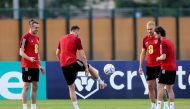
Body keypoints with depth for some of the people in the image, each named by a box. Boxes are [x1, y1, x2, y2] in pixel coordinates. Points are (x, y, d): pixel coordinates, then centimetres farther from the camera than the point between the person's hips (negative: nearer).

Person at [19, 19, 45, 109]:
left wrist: (40, 65, 21)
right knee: (26, 86, -6)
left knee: (35, 86, 9)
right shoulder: (25, 37, -10)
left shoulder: (36, 37, 14)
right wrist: (30, 58, -29)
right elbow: (21, 52, -14)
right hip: (27, 66, -8)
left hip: (35, 66, 8)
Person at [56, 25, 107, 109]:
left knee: (71, 87, 12)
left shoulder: (62, 39, 14)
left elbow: (57, 53, 20)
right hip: (73, 63, -5)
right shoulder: (76, 39, -4)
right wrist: (86, 67, -4)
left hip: (64, 66, 5)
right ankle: (101, 83, 36)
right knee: (90, 67, 23)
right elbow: (82, 55, -8)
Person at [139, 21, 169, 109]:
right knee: (150, 86, 5)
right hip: (149, 66, 6)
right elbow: (143, 53, 15)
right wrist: (140, 66, 12)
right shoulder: (145, 39, 9)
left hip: (158, 65, -6)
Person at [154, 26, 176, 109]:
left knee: (160, 87, -7)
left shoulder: (163, 43, -12)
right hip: (173, 68, 9)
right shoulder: (170, 42, 16)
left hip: (166, 68, -9)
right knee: (169, 88, 12)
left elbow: (164, 57, -20)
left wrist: (158, 58, -1)